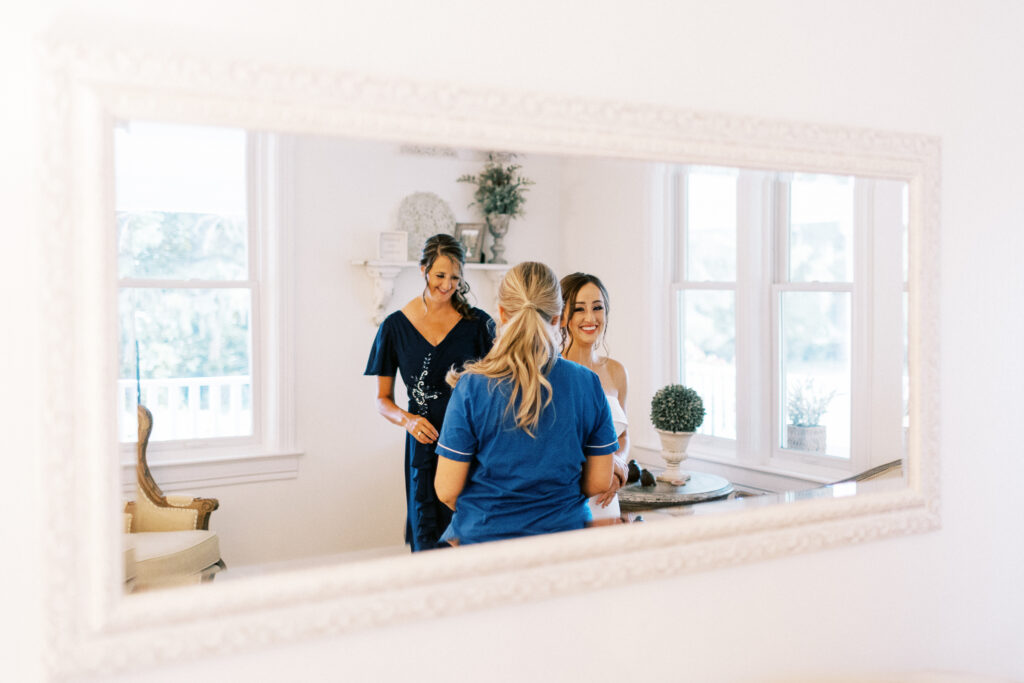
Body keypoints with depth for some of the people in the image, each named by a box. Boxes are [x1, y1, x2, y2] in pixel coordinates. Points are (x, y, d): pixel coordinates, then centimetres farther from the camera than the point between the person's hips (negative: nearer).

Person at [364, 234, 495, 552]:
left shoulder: (478, 323, 2)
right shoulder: (396, 326, 4)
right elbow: (383, 399, 9)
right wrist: (407, 420, -10)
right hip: (424, 445, 1)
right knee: (427, 543, 4)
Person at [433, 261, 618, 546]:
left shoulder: (472, 386, -14)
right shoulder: (587, 383, -8)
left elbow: (447, 490, -11)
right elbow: (599, 482, -1)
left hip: (484, 536, -2)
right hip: (565, 531, 2)